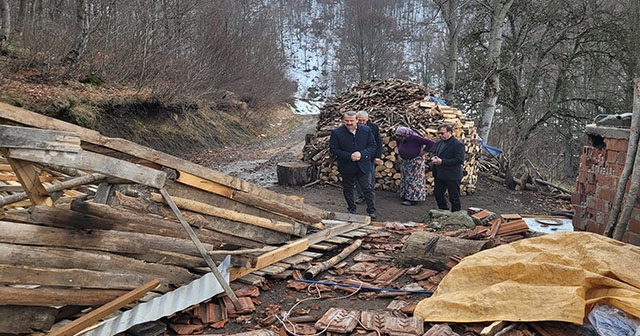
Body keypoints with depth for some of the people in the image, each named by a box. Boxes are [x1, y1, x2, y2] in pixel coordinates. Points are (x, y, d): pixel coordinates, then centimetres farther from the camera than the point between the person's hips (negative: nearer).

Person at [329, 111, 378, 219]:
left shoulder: (366, 130, -3)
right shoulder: (336, 133, -8)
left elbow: (372, 146, 0)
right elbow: (333, 149, -8)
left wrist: (361, 154, -19)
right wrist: (349, 156, -19)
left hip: (363, 166, 0)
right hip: (347, 167, 0)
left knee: (368, 188, 0)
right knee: (348, 189, 13)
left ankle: (371, 211, 10)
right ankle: (351, 209, 31)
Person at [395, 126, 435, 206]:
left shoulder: (414, 138, -27)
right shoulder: (400, 139, -7)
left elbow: (431, 143, -27)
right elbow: (397, 140, 22)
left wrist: (423, 151, -20)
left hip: (415, 162, -7)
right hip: (405, 162, 7)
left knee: (413, 180, -3)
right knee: (405, 179, 12)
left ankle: (412, 199, 2)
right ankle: (405, 196, 23)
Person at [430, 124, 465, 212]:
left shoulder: (458, 144, -16)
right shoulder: (439, 143, 10)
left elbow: (459, 160, -23)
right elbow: (434, 153, 23)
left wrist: (442, 161, -25)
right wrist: (433, 158, -3)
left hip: (452, 177, -8)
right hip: (439, 175, 8)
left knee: (454, 198, 4)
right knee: (437, 194, 17)